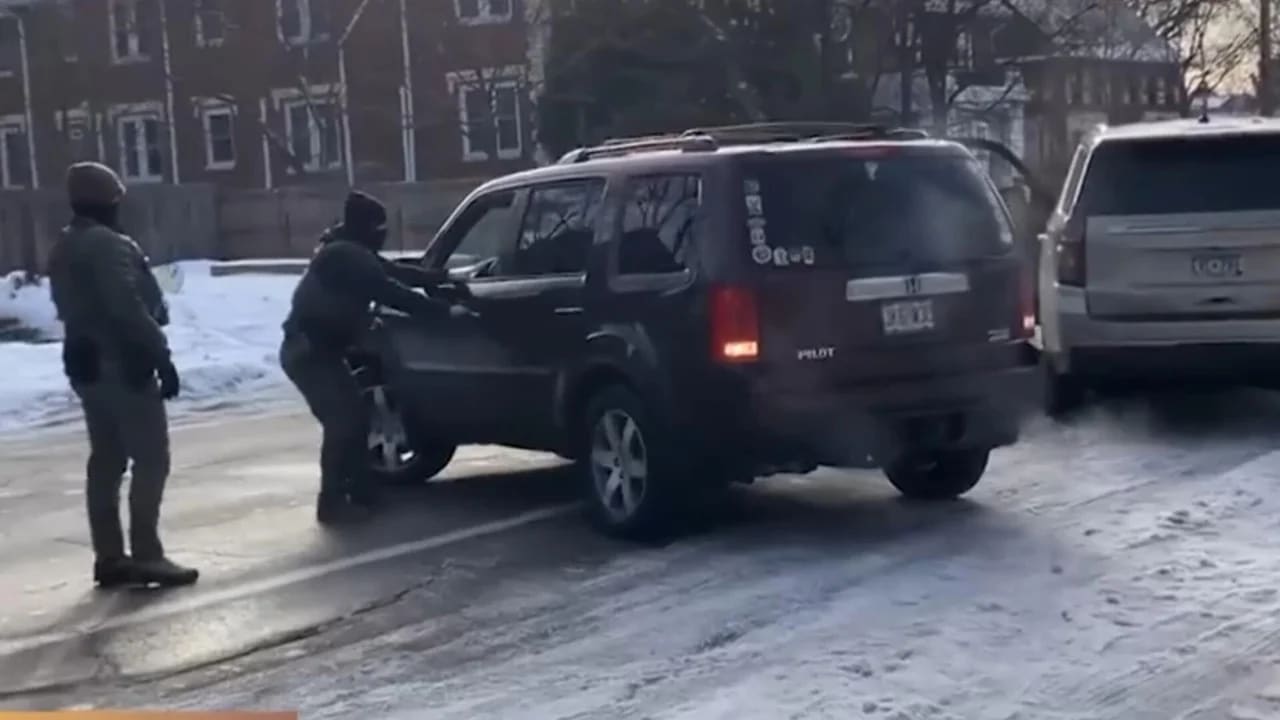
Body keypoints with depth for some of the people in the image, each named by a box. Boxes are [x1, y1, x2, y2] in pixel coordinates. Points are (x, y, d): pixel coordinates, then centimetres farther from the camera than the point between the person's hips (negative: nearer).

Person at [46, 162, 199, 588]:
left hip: (86, 365, 10)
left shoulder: (63, 250, 15)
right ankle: (146, 555, -8)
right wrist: (161, 354, -22)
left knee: (106, 460, 12)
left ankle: (109, 556, 14)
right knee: (150, 458, -6)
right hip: (123, 364, -10)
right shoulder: (109, 245, -17)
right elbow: (129, 308, -24)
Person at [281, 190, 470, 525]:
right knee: (343, 422, -11)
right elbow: (391, 294, -24)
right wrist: (445, 310, -23)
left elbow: (394, 273, 20)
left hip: (314, 348, 10)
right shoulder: (346, 256, -19)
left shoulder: (349, 253, 13)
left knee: (353, 418, 12)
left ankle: (359, 493, 18)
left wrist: (442, 278, 17)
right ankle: (332, 502, -7)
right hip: (308, 351, -10)